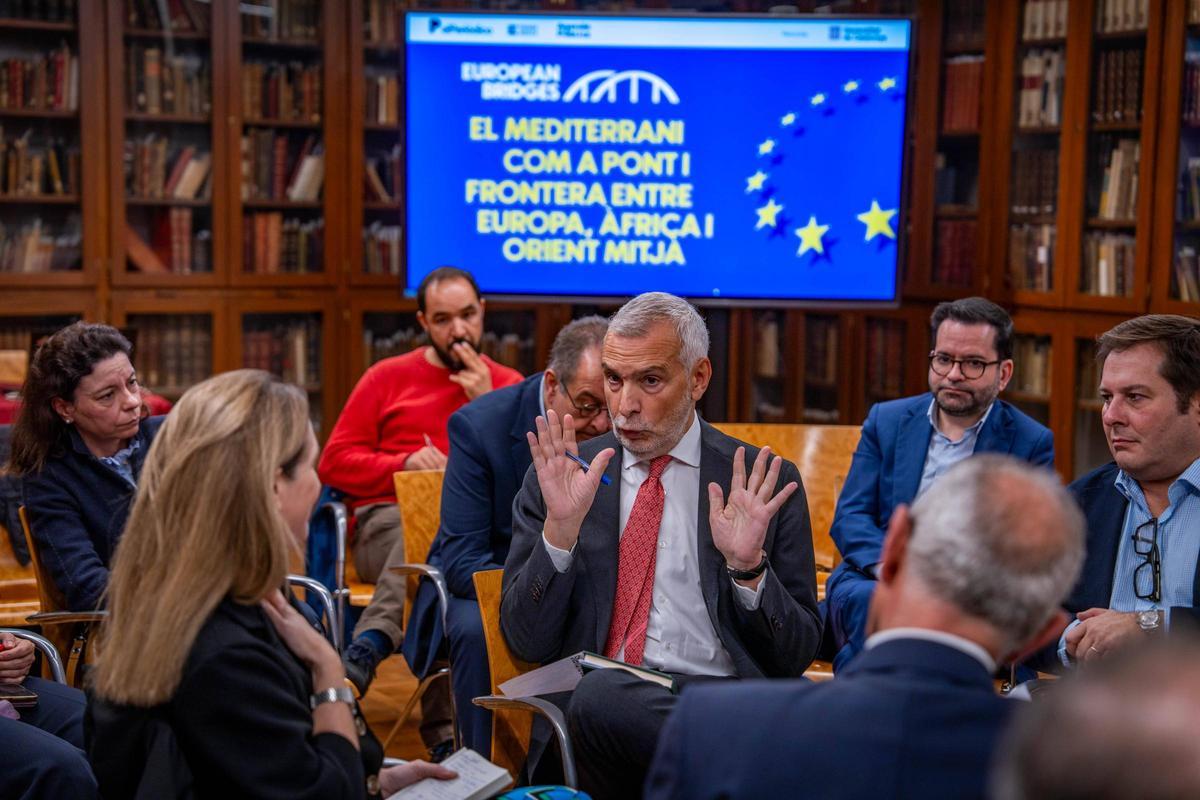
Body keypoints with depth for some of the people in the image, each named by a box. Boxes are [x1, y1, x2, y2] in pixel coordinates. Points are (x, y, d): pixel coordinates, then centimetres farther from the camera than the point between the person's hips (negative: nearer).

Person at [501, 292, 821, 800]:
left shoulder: (764, 484, 7)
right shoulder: (556, 478, 11)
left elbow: (794, 658, 7)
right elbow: (526, 642, 4)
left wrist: (749, 568, -12)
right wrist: (561, 528, -10)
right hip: (582, 703, 2)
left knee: (602, 697, -33)